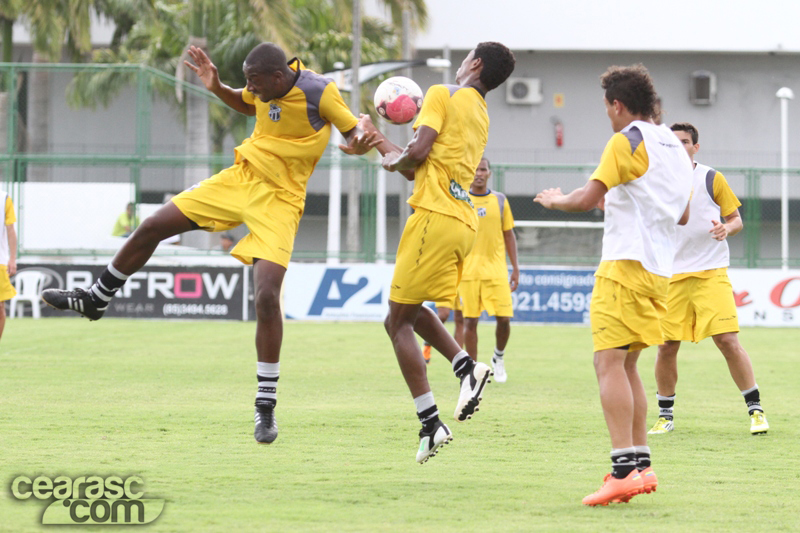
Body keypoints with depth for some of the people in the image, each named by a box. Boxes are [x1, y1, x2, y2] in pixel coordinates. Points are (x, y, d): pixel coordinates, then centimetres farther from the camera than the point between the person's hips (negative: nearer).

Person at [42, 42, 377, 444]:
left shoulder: (318, 92, -19)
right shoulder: (266, 88, -2)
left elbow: (355, 132, -10)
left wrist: (359, 144, -33)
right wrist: (217, 88, 4)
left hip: (279, 201, -6)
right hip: (240, 178, 6)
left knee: (267, 296, -19)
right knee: (152, 227, 6)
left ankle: (266, 406, -7)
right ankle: (95, 300, 30)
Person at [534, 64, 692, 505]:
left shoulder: (626, 141, -8)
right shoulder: (674, 147, 18)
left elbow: (587, 199, -14)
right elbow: (682, 215, 27)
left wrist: (555, 200, 7)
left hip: (626, 264, -9)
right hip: (659, 269, 9)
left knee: (609, 362, -13)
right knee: (626, 365, 15)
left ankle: (624, 469, -23)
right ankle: (641, 464, 13)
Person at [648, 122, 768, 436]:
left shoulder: (712, 179, 2)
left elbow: (736, 219, 6)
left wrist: (727, 228, -17)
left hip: (711, 272, -3)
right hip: (672, 275, 3)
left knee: (728, 340, -11)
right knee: (667, 346, 0)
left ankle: (755, 410, -3)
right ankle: (665, 416, 15)